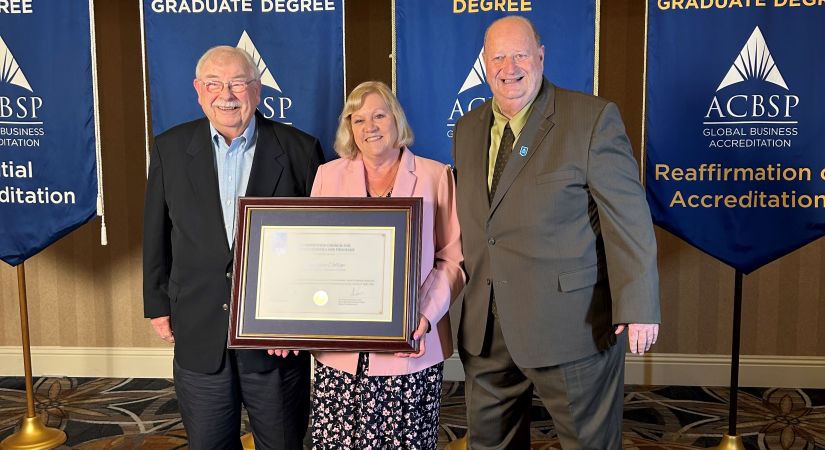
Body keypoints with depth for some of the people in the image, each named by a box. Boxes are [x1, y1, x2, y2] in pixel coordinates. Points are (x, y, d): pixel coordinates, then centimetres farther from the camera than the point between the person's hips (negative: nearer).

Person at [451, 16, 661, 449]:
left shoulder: (593, 118, -9)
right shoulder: (468, 129, 9)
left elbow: (628, 216, -12)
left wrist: (638, 307, -15)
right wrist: (470, 287, 13)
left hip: (570, 321, -5)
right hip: (484, 327, 6)